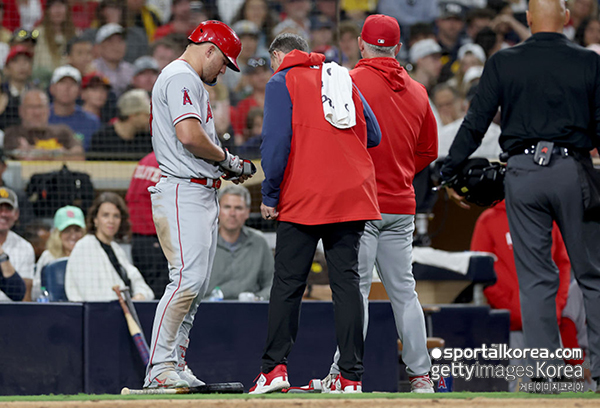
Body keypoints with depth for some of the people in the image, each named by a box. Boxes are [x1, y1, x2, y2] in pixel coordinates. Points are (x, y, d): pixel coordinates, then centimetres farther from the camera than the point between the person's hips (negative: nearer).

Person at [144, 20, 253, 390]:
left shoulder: (189, 81, 24)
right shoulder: (182, 77, -10)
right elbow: (189, 135, -22)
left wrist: (224, 165, 11)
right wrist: (226, 159, -8)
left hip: (203, 193, 11)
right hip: (183, 192, -11)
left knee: (197, 284, 9)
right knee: (187, 278, -17)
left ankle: (176, 366, 11)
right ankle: (160, 369, -18)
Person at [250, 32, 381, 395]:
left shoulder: (282, 83, 3)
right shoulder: (343, 79, 19)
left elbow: (276, 141, -8)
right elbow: (374, 135, 17)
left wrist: (270, 196, -5)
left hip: (303, 199, -4)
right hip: (352, 196, 4)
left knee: (288, 283, 0)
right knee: (346, 281, 2)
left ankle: (275, 367, -6)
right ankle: (352, 376, -3)